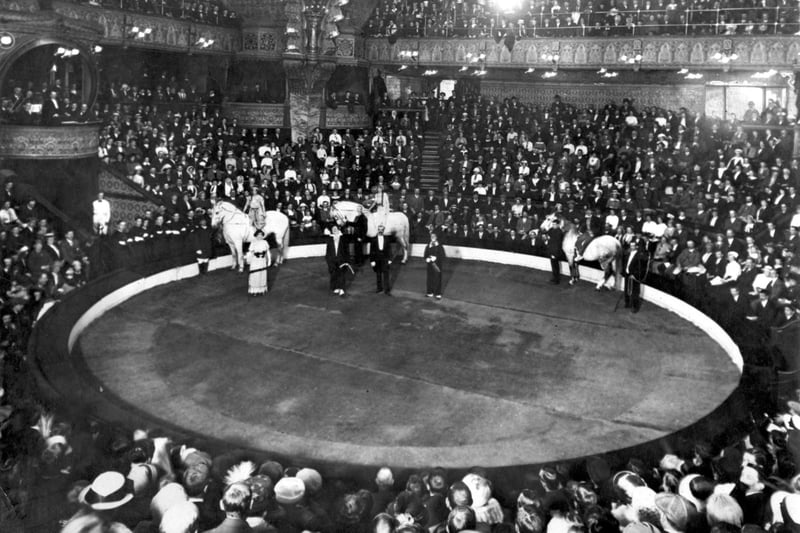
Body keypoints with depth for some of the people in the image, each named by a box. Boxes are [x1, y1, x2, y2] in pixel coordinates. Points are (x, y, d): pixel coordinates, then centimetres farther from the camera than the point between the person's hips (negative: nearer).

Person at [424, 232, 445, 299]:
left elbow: (443, 256, -8)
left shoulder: (440, 247, -7)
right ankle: (430, 292, 20)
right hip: (430, 265, 4)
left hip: (437, 265, -3)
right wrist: (427, 259, -13)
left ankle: (438, 294, 7)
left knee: (437, 279, 0)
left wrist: (435, 258, -20)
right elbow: (425, 256, 9)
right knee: (430, 278, 8)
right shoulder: (428, 247, 5)